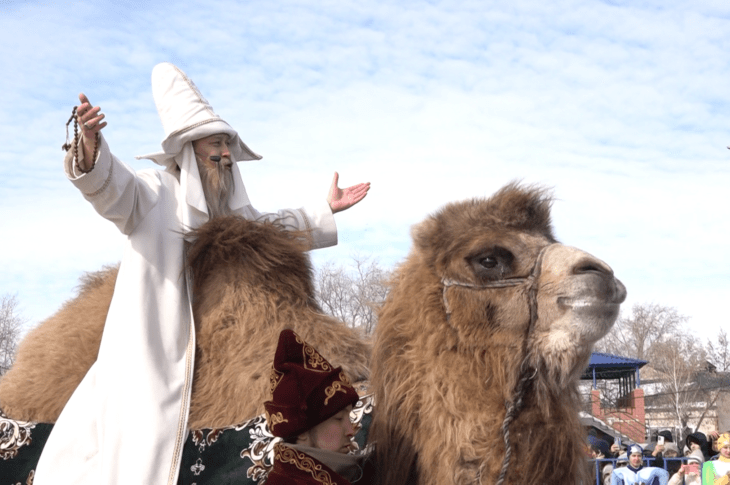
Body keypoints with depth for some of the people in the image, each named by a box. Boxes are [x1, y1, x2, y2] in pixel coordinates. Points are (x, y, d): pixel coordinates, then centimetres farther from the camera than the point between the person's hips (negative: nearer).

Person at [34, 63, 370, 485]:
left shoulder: (230, 209, 14)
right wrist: (90, 142, -49)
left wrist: (327, 211, 29)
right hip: (144, 350, -6)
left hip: (188, 351, 6)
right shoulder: (153, 193, -8)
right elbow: (112, 185, -28)